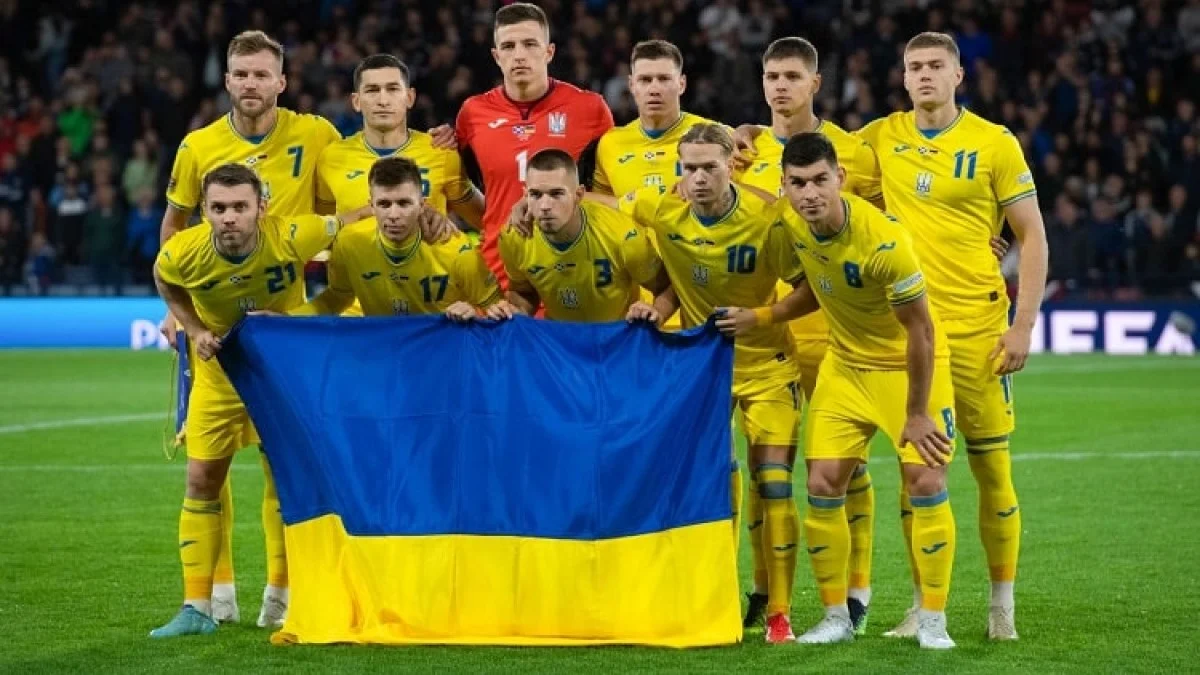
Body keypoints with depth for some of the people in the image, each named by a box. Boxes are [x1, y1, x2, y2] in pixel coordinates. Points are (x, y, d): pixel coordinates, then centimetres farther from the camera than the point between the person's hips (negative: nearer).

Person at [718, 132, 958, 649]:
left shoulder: (883, 239, -32)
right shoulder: (789, 219, -14)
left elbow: (919, 328, -24)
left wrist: (916, 413, -19)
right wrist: (762, 318, -6)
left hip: (909, 364, -5)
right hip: (846, 363, 6)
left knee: (925, 481, -12)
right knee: (822, 485, -1)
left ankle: (932, 621, -1)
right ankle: (835, 616, 12)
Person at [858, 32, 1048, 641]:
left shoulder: (995, 144, -2)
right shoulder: (879, 138, 5)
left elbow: (1032, 236, 0)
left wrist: (1024, 325, -7)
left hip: (977, 326, -2)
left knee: (992, 469, 0)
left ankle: (1002, 605, 11)